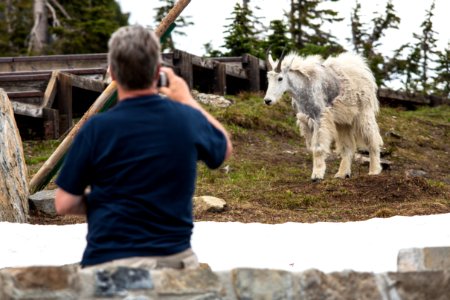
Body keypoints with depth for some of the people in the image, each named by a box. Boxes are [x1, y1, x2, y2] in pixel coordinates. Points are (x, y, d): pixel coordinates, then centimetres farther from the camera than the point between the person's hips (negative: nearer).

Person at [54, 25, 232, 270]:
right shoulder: (187, 118, 0)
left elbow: (65, 204, -4)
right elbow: (225, 148, 24)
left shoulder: (97, 129, -10)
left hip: (111, 260, -4)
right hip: (177, 257, 4)